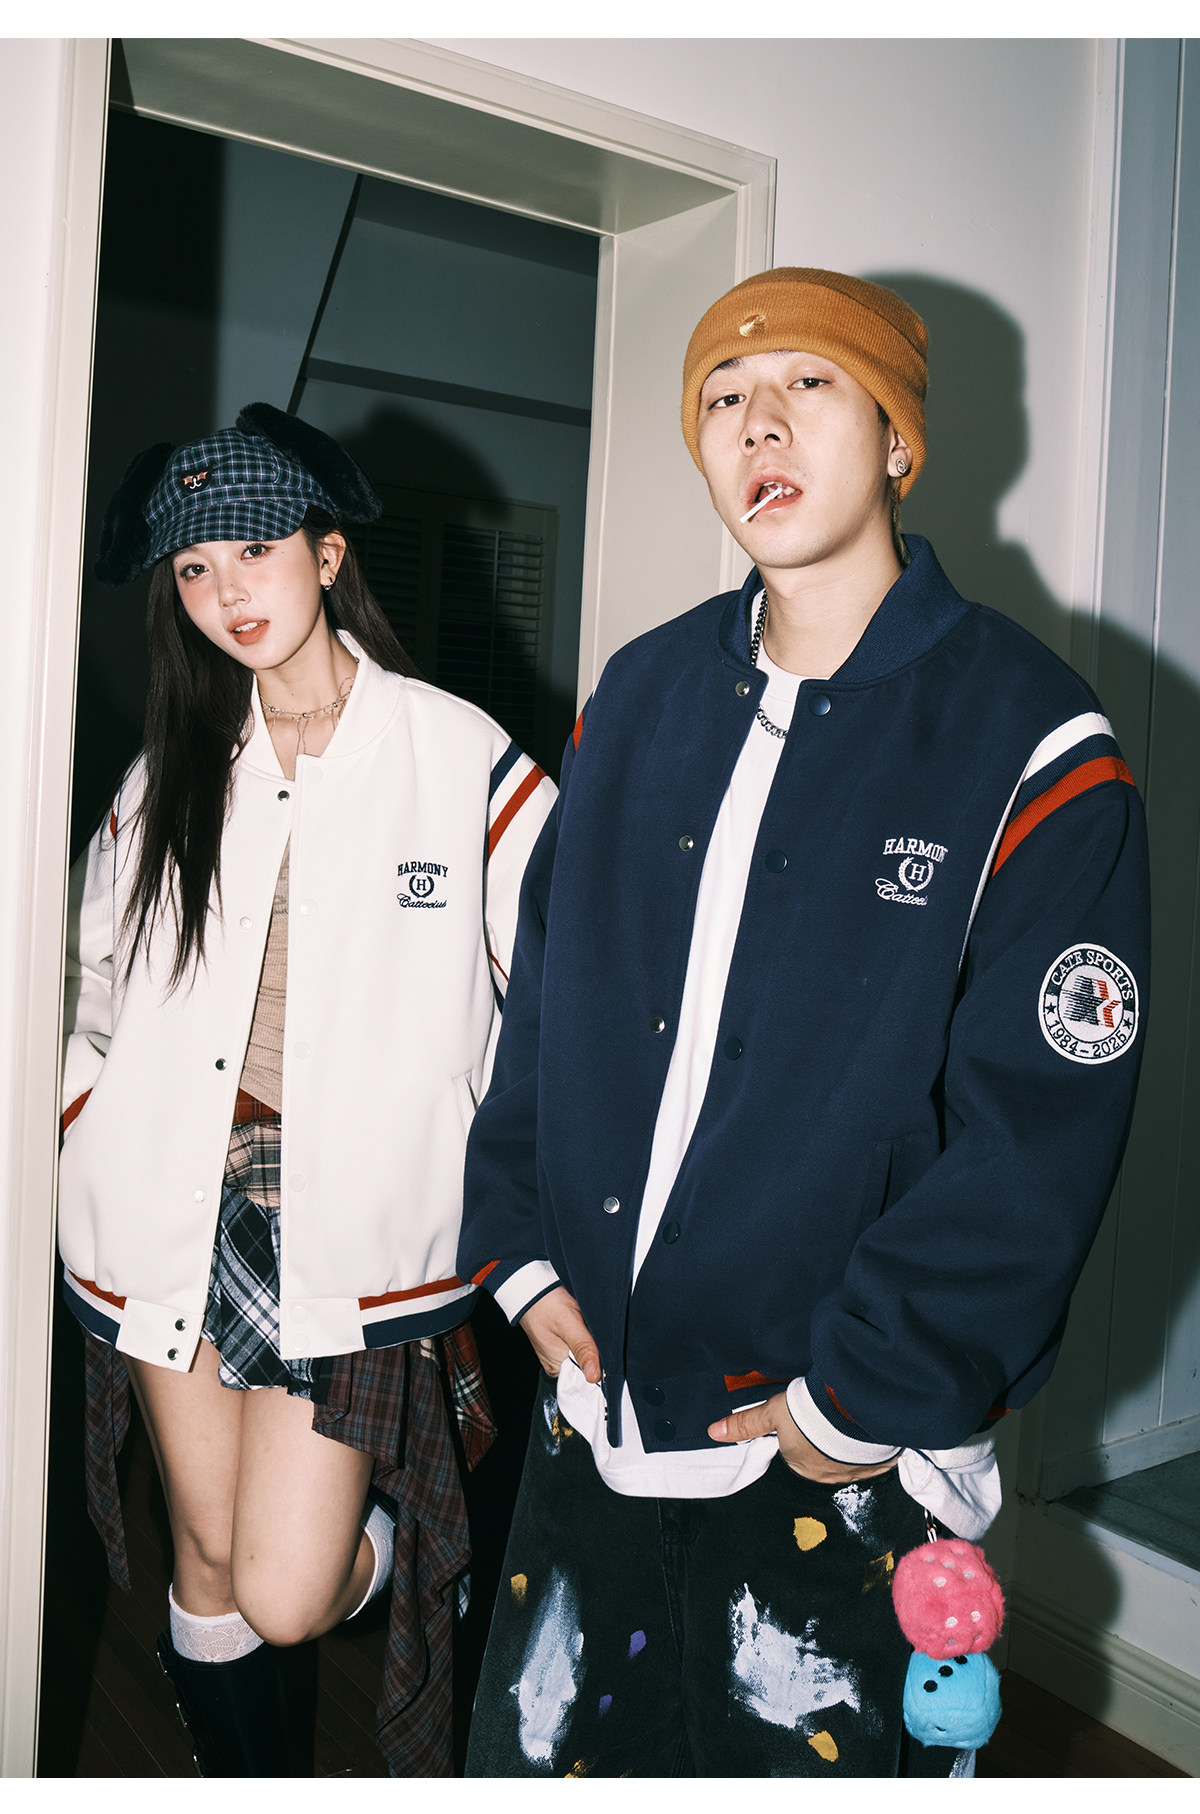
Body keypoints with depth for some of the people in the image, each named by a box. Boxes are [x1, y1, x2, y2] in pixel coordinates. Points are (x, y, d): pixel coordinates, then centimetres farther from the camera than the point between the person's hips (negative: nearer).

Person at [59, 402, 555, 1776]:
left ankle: (398, 1542, 29)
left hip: (351, 1226, -4)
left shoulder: (464, 760, -7)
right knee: (211, 1568, 14)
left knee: (287, 1597, -5)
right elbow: (90, 978, 18)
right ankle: (242, 1776, 39)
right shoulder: (170, 773, 7)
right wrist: (98, 1134, 10)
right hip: (177, 1217, 4)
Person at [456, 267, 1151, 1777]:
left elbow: (1036, 1141, -14)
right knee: (540, 1757, 22)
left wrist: (857, 1400, -14)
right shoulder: (638, 696, 3)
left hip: (846, 1472, -4)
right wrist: (522, 1252, 1)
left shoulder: (1033, 749, -12)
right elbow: (540, 987, 9)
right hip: (589, 1427, 5)